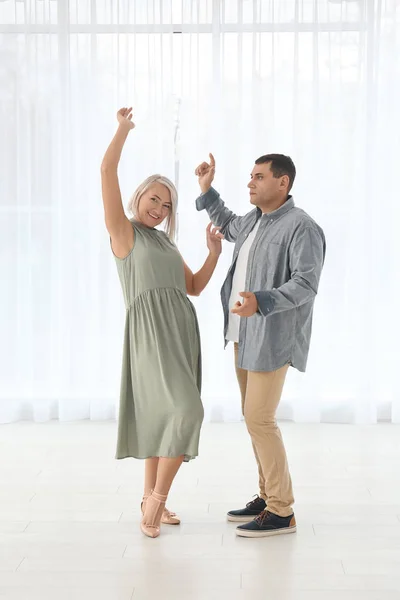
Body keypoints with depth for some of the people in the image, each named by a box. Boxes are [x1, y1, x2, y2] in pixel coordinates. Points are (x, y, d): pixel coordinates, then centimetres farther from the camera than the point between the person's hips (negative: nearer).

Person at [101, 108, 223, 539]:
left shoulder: (166, 244, 23)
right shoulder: (122, 231, 2)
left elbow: (195, 288, 20)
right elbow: (107, 171, -7)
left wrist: (214, 251, 9)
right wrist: (123, 128, 2)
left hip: (181, 331, 8)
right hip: (151, 332, -8)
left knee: (163, 415, 11)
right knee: (186, 412, -19)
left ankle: (150, 498, 22)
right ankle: (158, 499, -6)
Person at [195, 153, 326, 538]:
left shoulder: (301, 227, -15)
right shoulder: (254, 220, 12)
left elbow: (305, 284, -24)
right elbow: (229, 226, 35)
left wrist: (261, 302, -37)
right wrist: (206, 190, 26)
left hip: (273, 338, -9)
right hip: (245, 335, 9)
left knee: (259, 419, -10)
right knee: (254, 417, 13)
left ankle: (282, 512, -1)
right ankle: (268, 496, 24)